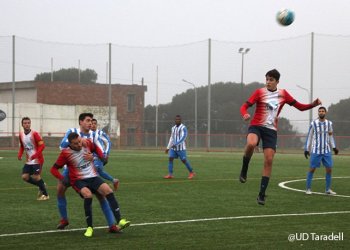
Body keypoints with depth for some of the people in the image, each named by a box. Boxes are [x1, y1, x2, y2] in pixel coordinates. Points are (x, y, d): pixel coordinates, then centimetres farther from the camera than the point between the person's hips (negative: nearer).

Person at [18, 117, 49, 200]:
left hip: (37, 160, -7)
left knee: (36, 177, -11)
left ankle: (45, 194, 5)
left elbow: (42, 145, -19)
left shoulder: (34, 134, -14)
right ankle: (41, 186, 18)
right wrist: (20, 154, 0)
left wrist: (35, 155, -30)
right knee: (25, 176, -2)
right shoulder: (21, 135, 5)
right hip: (29, 160, 7)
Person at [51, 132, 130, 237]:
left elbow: (96, 148, 24)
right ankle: (89, 227, -23)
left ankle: (119, 221, -28)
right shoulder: (65, 153, -8)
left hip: (93, 177, 3)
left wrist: (103, 157, 9)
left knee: (108, 191, -23)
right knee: (88, 195, -34)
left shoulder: (87, 143, -1)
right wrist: (62, 179, -16)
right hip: (79, 180, -3)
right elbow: (54, 169, -1)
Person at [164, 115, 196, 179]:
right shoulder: (173, 128, 13)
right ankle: (170, 174, -10)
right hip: (173, 147, 6)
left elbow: (183, 137, -22)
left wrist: (176, 144, -30)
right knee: (170, 159, -9)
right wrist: (168, 148, 17)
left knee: (184, 160, -3)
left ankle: (191, 173, 15)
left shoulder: (183, 128, -10)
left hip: (181, 147, -6)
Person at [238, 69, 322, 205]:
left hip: (271, 130, 3)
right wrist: (245, 115, -30)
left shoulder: (283, 94, 8)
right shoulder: (259, 92, -1)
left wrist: (314, 104, -7)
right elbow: (244, 106, -7)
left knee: (269, 160, -6)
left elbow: (300, 106, 10)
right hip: (256, 126, -3)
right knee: (251, 144, -36)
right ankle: (244, 171, -10)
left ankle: (262, 194, 3)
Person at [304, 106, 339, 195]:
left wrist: (334, 147, 10)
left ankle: (328, 189, 11)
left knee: (329, 169, 1)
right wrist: (306, 149, -1)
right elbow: (309, 137, 2)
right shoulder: (313, 124, -3)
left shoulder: (329, 123, 6)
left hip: (327, 151, 3)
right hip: (316, 151, -3)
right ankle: (308, 188, 8)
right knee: (312, 169, -1)